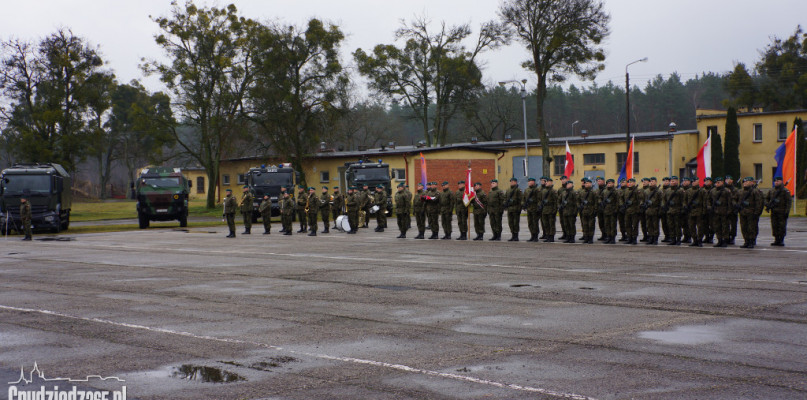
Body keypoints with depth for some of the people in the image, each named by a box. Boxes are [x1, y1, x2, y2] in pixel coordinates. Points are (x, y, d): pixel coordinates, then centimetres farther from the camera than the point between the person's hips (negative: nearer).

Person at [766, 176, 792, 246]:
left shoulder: (785, 191, -3)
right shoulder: (771, 191, 15)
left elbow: (789, 201, -7)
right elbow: (767, 199, 23)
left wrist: (787, 211, -14)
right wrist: (767, 204, 0)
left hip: (782, 212, -5)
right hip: (774, 212, 5)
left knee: (782, 227, -3)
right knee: (774, 226, 6)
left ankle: (781, 240, 3)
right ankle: (776, 240, 13)